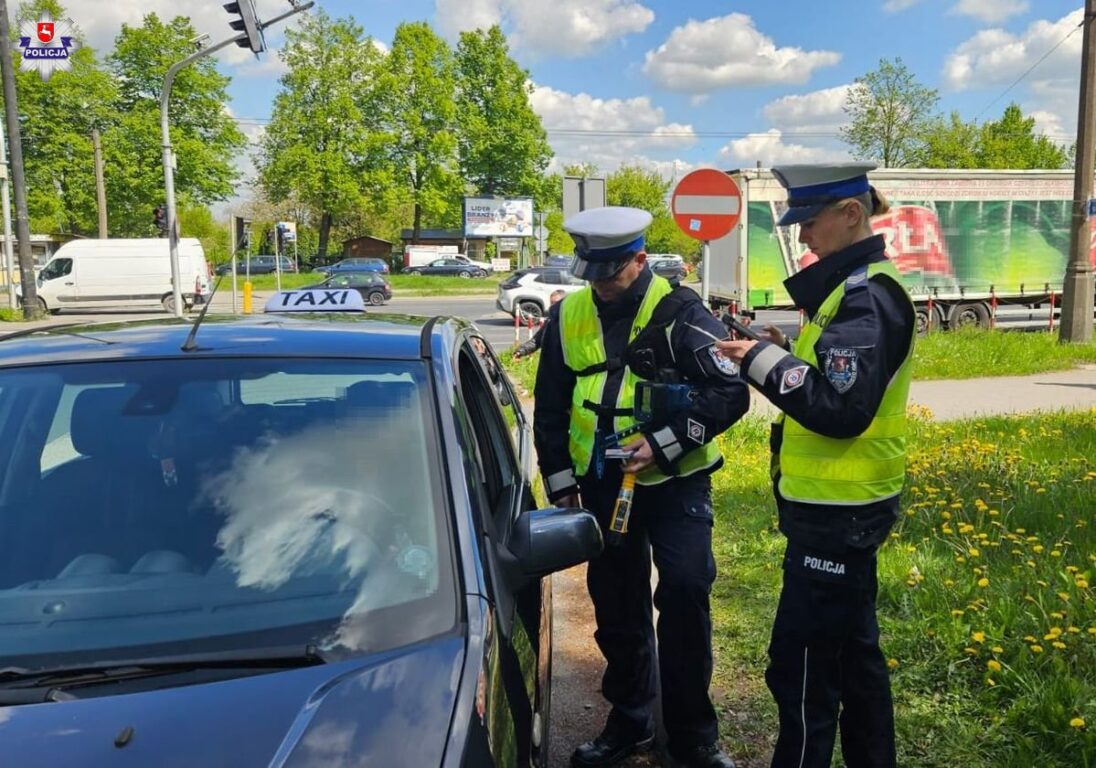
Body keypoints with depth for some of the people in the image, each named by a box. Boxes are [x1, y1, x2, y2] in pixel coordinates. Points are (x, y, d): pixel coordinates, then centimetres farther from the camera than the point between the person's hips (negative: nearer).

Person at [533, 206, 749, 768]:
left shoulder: (679, 312, -9)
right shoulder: (566, 318, 3)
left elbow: (730, 393, -13)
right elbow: (550, 411, 10)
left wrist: (664, 442, -21)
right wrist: (561, 483, 8)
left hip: (675, 482, -4)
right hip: (603, 486, 4)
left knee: (684, 593, -9)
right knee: (616, 606, 12)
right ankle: (629, 722, 31)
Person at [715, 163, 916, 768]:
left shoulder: (867, 296, -19)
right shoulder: (853, 287, 12)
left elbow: (840, 407, -26)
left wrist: (764, 360, -19)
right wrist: (782, 350, 4)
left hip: (837, 512, -10)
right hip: (843, 506, 10)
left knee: (800, 665, 0)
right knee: (851, 649, 22)